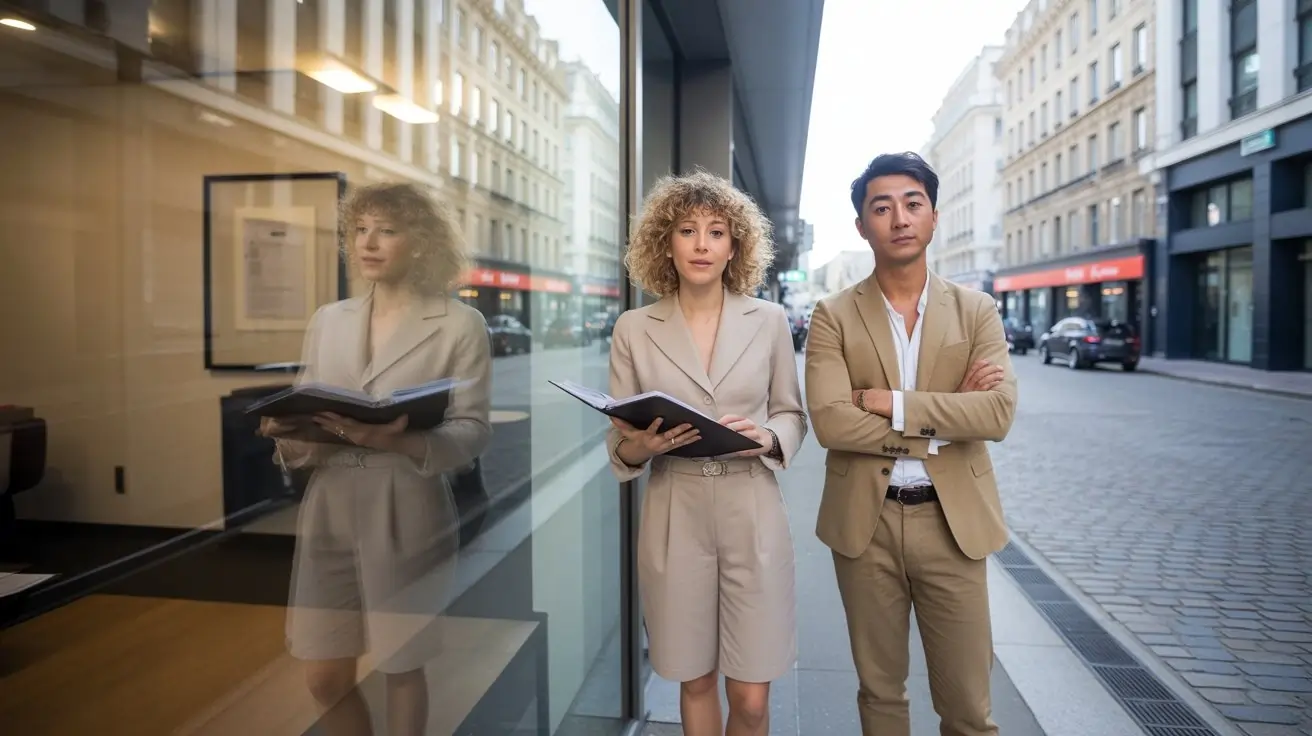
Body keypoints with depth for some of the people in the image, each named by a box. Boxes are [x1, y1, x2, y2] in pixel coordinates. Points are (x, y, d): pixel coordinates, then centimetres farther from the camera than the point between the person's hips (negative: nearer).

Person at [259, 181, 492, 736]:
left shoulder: (460, 324, -4)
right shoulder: (327, 321, 11)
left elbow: (473, 431, -8)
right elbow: (304, 417, 12)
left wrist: (401, 441, -25)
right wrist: (290, 436, -11)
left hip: (407, 517, -4)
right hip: (329, 511, 4)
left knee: (401, 667, 12)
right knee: (324, 679, 12)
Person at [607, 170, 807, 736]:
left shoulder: (769, 321, 2)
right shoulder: (633, 329, 0)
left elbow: (793, 415, 9)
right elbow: (618, 441, 4)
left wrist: (767, 437, -12)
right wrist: (636, 448, -18)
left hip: (753, 516, 0)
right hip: (675, 519, 0)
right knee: (695, 681, 15)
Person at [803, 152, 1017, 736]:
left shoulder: (976, 311, 2)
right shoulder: (833, 316, -3)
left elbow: (998, 413, -12)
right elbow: (829, 421, -16)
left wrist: (893, 403, -17)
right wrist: (944, 416, -14)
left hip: (952, 521, 1)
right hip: (864, 522, 0)